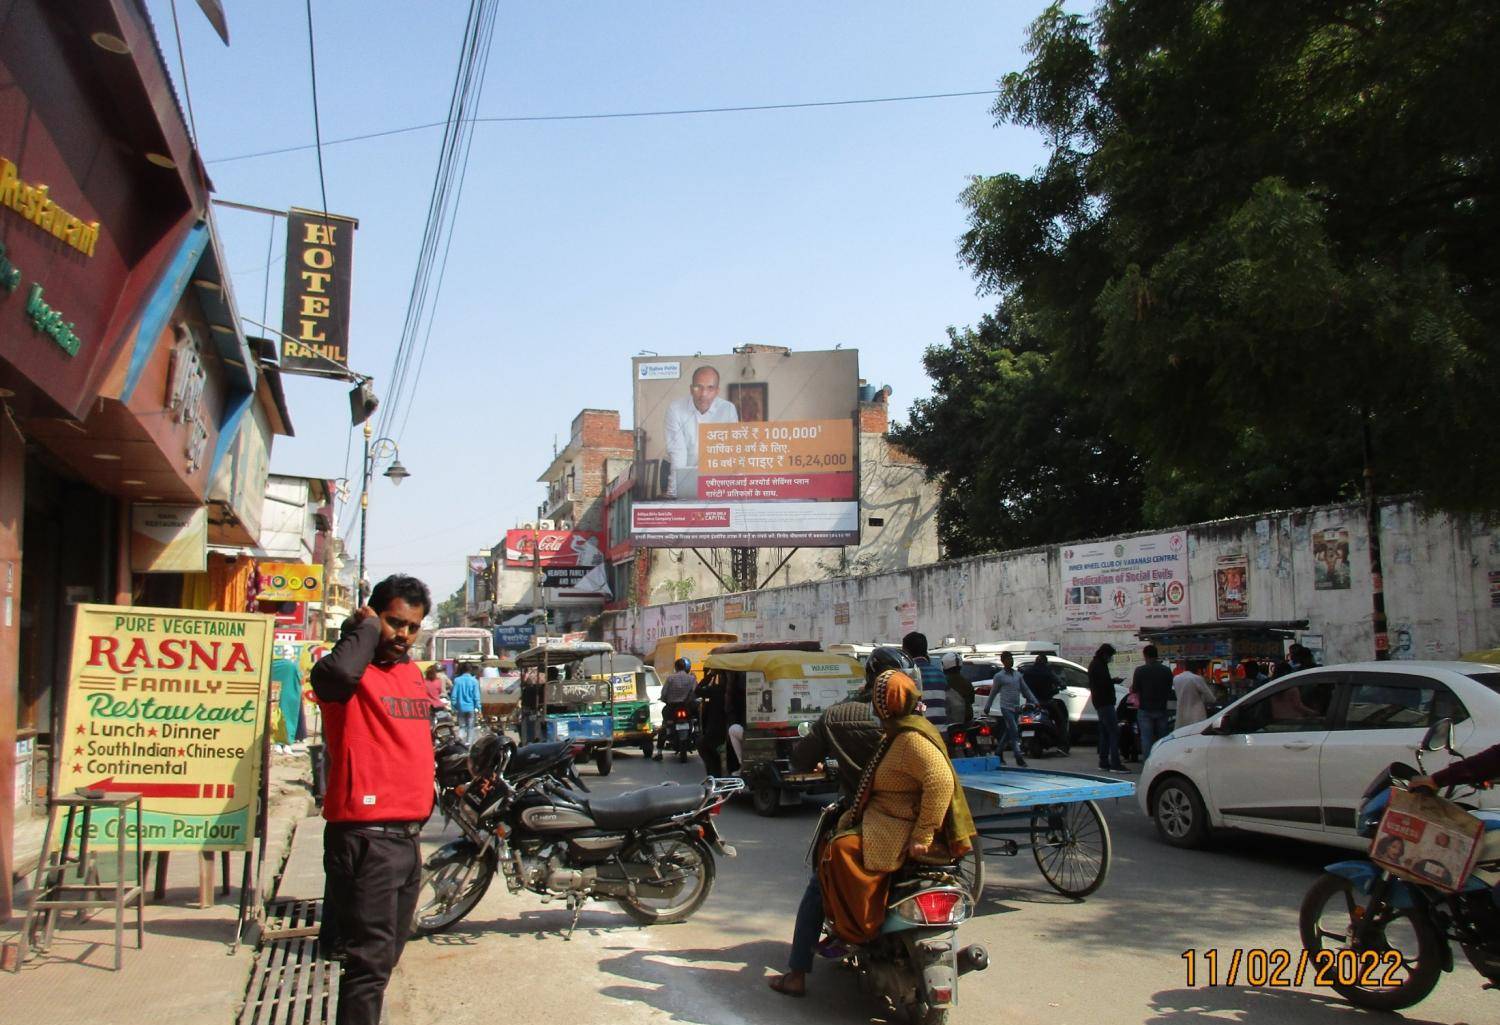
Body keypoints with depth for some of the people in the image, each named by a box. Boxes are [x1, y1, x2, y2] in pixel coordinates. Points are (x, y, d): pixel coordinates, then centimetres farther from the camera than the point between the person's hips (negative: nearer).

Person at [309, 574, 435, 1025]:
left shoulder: (412, 672, 15)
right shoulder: (354, 671, -10)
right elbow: (334, 673, -35)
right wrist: (366, 629, -18)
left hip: (408, 834, 9)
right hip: (365, 835, -9)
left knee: (385, 955, 19)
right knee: (370, 958, -9)